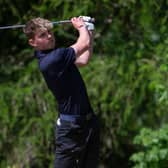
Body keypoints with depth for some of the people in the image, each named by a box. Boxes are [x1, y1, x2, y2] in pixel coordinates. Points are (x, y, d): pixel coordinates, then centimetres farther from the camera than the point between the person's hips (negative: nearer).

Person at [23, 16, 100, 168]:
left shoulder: (54, 56, 8)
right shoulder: (50, 60, -23)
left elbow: (83, 60, 21)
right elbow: (84, 44, -18)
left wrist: (89, 31, 17)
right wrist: (81, 27, 3)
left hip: (88, 121, 10)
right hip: (71, 125, -10)